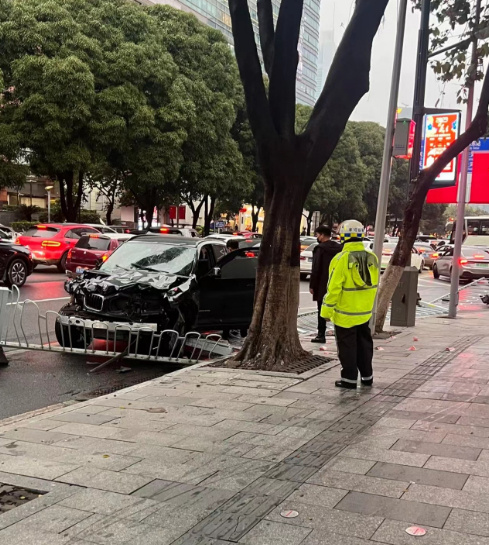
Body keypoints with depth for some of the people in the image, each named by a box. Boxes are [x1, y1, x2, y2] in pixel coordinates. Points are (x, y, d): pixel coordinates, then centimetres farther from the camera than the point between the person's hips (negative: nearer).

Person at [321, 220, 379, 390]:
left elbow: (334, 288, -19)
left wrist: (327, 310, -11)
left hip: (345, 314, -6)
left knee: (347, 346, 5)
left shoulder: (342, 259, -19)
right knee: (364, 344, 18)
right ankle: (367, 376, 27)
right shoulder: (372, 258, -1)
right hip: (365, 312, 6)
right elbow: (373, 285, 7)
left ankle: (349, 379, 10)